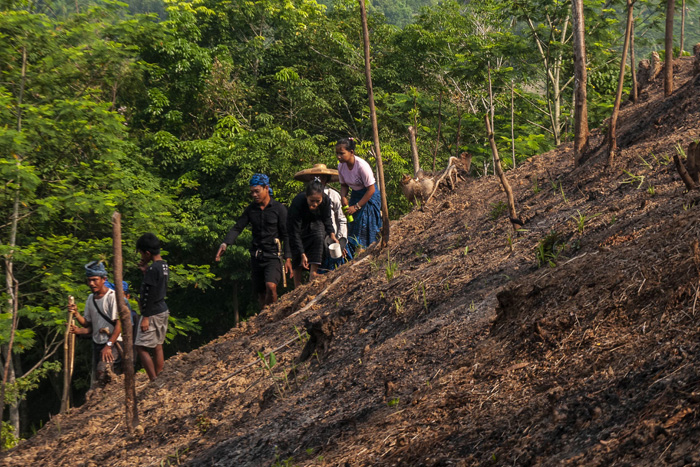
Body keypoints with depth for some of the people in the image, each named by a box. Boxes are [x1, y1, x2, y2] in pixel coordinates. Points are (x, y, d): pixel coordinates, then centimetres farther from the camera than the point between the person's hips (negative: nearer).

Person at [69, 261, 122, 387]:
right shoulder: (90, 298, 11)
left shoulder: (112, 296, -11)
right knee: (95, 380, 6)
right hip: (97, 343, 7)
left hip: (113, 343, -7)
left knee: (102, 371, -27)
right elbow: (88, 323, 15)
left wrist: (109, 345, -21)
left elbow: (119, 324, -15)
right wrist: (76, 314, -4)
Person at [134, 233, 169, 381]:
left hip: (152, 313, -9)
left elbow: (150, 295, -20)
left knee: (141, 347, -5)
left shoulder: (153, 268, -20)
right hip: (163, 311, 9)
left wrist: (145, 317, -18)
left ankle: (154, 381, -9)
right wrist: (145, 271, 11)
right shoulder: (164, 266, 8)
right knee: (158, 347, 13)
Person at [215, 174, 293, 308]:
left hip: (273, 256, -5)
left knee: (270, 286, -26)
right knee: (261, 294, 7)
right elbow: (237, 228, 1)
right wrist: (225, 244, -15)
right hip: (256, 255, 5)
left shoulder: (279, 208, -4)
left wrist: (288, 258, -9)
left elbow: (286, 235, -3)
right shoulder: (251, 209, 7)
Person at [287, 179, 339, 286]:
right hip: (298, 225, -3)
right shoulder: (298, 203, -35)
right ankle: (297, 287, -10)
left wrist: (332, 234, -17)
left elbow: (327, 220, -2)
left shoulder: (326, 200, -24)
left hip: (315, 223, 3)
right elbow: (295, 232, -31)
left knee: (319, 235, -28)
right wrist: (302, 254, -33)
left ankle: (313, 271, -26)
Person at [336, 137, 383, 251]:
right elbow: (344, 185, 8)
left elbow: (371, 189, -23)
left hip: (369, 196, -6)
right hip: (356, 194, 6)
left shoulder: (362, 166, -29)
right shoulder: (341, 166, -10)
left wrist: (356, 207, -22)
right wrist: (343, 197, -15)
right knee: (353, 227, 3)